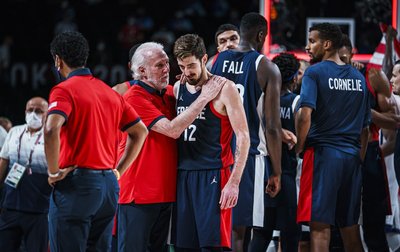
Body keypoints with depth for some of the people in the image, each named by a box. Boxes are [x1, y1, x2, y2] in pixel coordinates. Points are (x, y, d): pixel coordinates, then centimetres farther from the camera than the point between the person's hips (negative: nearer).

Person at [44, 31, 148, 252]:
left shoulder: (64, 90, -7)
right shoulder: (110, 92, 15)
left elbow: (52, 130, -24)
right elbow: (140, 131, 19)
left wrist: (53, 171, -14)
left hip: (75, 184, -7)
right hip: (108, 184, 7)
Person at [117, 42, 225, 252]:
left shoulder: (169, 94, 10)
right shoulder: (134, 98, -13)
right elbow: (172, 130, -22)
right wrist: (204, 97, -18)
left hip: (165, 192, 8)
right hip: (139, 193, -8)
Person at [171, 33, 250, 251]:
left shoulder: (224, 89, -6)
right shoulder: (178, 88, 12)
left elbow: (243, 137, -9)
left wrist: (234, 182, -16)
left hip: (214, 175, -6)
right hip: (183, 174, 6)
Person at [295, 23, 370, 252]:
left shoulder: (315, 73, -5)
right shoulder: (358, 77, 13)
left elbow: (305, 115, -17)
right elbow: (365, 127, 15)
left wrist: (299, 148, -8)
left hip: (323, 153, -6)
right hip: (352, 157, 6)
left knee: (320, 224, -7)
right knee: (350, 225, 11)